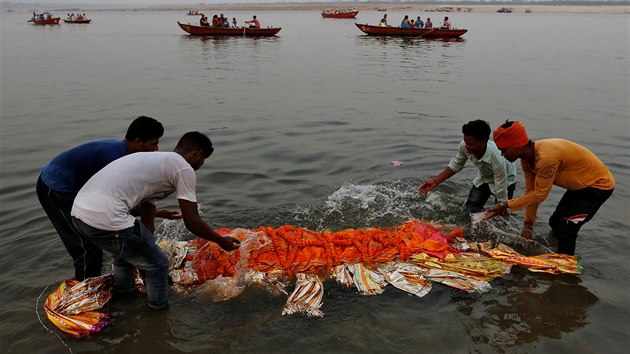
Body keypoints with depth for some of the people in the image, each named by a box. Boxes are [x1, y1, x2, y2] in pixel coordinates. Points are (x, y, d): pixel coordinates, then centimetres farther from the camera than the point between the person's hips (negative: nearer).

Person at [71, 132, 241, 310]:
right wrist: (221, 241, 16)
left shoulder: (154, 162, 27)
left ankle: (124, 296, 56)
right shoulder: (184, 168, 0)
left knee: (124, 248, 38)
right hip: (106, 219, -10)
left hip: (78, 212, 10)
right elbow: (192, 222, 1)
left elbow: (147, 220, 32)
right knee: (157, 265, 11)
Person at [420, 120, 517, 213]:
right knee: (468, 211, 1)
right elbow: (455, 166, -8)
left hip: (505, 179, -4)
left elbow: (501, 194, -33)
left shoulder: (497, 159, -44)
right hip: (484, 177, 4)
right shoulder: (464, 146, -31)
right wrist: (435, 181, -13)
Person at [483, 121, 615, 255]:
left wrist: (504, 206, -27)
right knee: (555, 223, 17)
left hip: (598, 184, -9)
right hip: (580, 185, 9)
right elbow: (531, 193, -4)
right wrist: (528, 225, -3)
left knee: (566, 230, -17)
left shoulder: (546, 157, -37)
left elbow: (539, 195, -30)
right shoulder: (527, 157, -8)